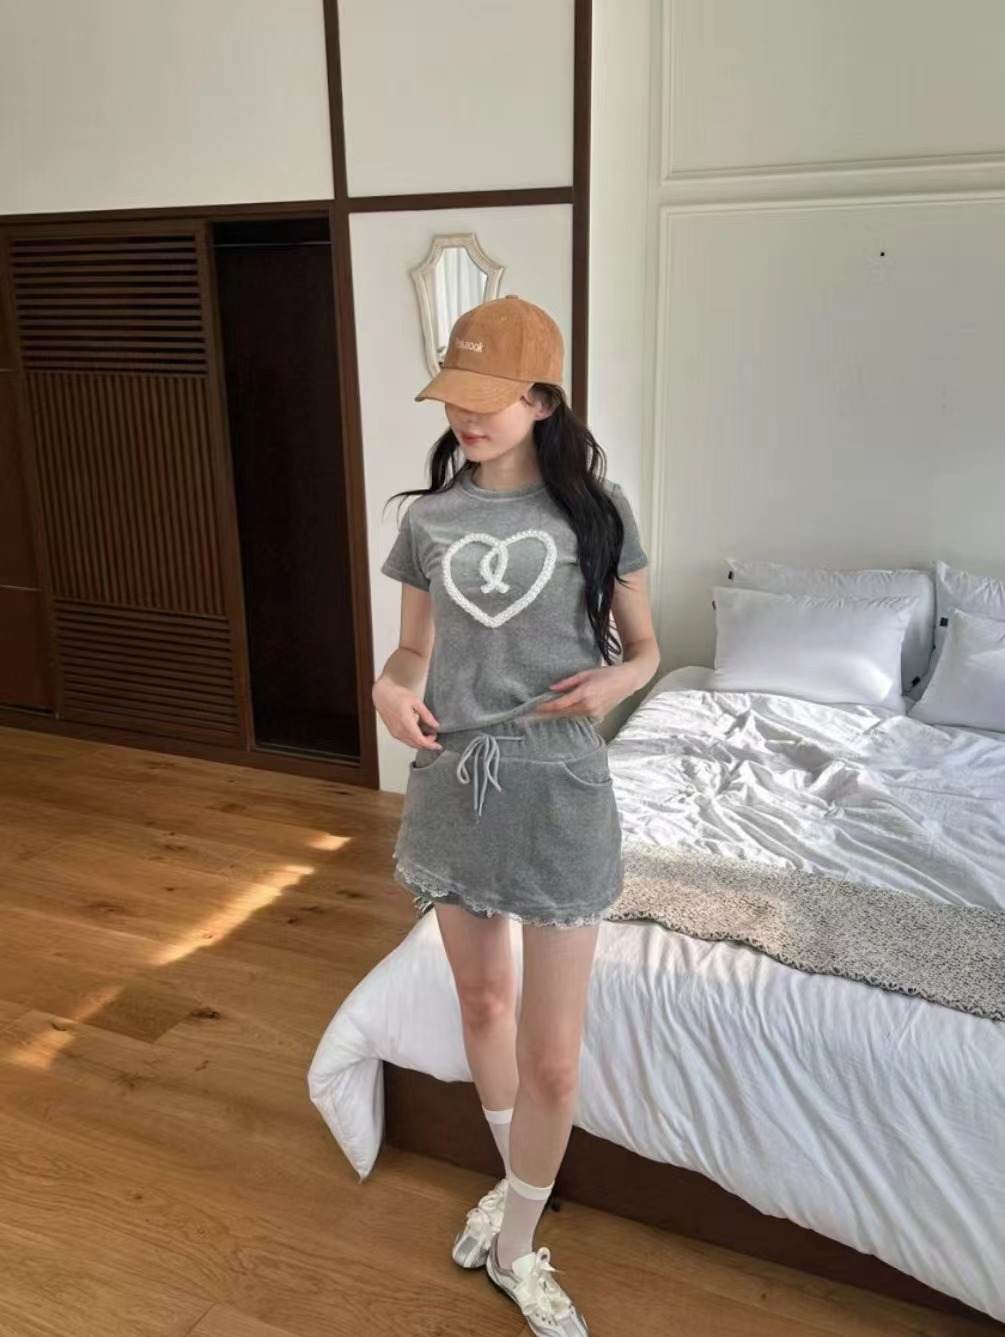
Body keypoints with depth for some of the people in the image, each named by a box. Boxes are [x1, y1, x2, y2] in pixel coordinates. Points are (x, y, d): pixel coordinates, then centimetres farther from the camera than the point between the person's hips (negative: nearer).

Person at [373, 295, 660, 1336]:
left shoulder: (593, 512, -5)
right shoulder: (427, 519, 3)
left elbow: (645, 646, 3)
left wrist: (614, 679, -19)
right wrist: (390, 686, -10)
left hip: (558, 790, -3)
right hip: (453, 783, 4)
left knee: (552, 1053, 2)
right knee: (482, 1001, 21)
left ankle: (517, 1246, 29)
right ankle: (517, 1181, 48)